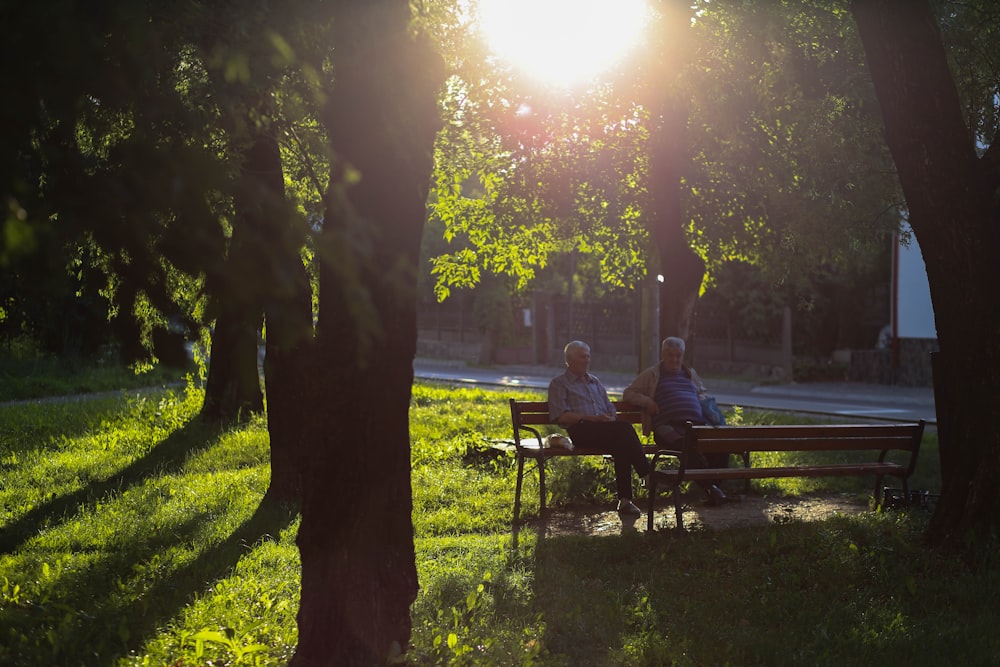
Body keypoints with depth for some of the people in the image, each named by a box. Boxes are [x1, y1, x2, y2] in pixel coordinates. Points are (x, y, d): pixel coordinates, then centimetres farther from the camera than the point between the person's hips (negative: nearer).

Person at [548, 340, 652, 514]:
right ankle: (647, 474, -29)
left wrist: (611, 419, 2)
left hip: (605, 431, 5)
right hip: (580, 431, -5)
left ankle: (625, 500, -32)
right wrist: (592, 418, -13)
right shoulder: (559, 383, 11)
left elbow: (610, 409, 28)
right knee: (625, 428, -30)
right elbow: (561, 416, -3)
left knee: (622, 448, -30)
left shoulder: (595, 382, 30)